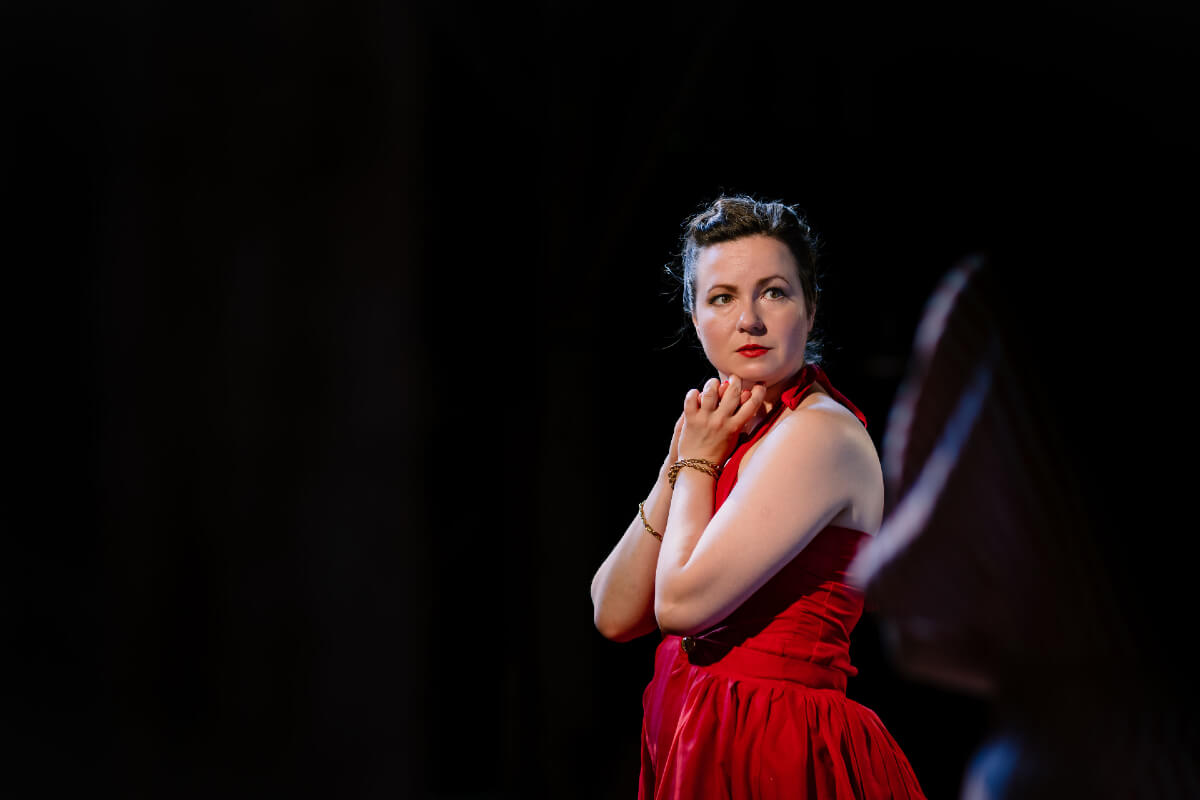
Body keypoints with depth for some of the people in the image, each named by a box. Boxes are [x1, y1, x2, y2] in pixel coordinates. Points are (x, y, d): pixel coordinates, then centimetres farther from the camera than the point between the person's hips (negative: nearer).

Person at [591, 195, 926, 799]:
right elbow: (614, 615, 2)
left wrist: (698, 462, -7)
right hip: (698, 743, 8)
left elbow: (682, 602, -21)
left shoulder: (818, 432, -15)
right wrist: (677, 469, -6)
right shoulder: (725, 436, 10)